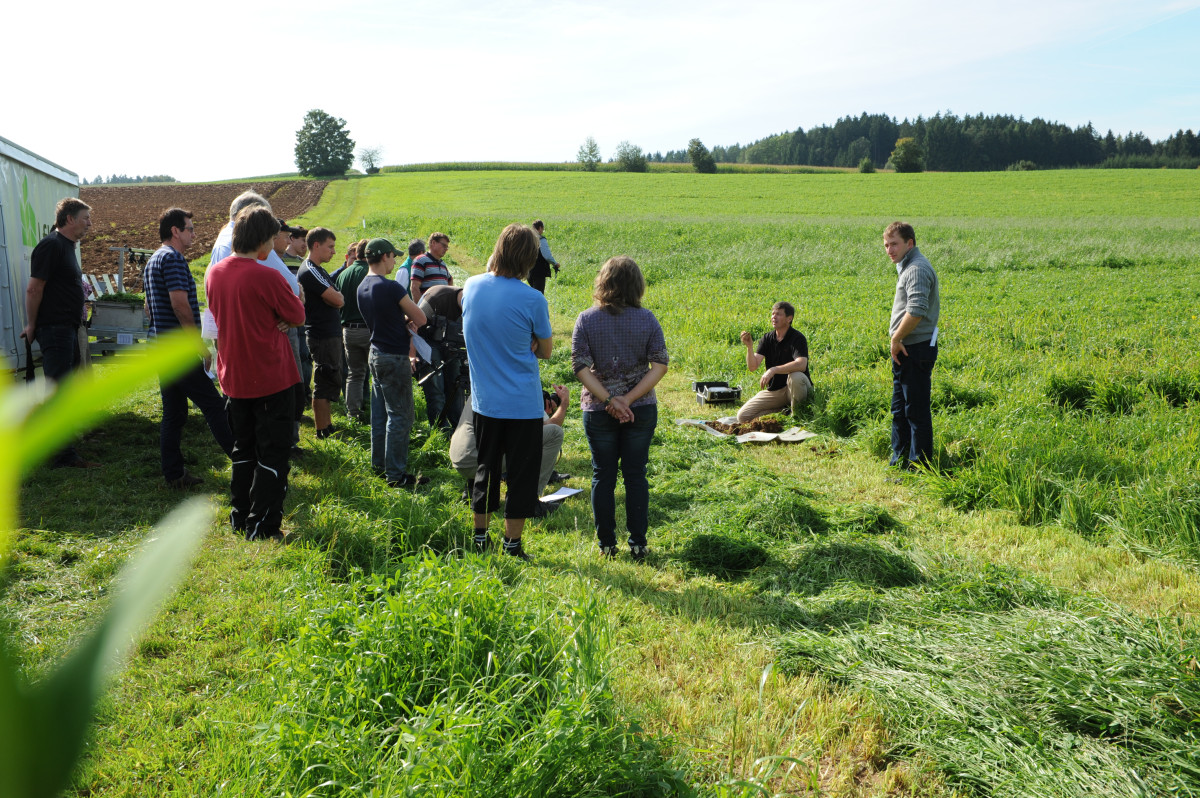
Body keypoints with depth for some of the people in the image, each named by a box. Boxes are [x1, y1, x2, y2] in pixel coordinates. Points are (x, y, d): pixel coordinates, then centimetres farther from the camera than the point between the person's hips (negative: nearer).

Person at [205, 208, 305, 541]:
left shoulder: (214, 272, 2)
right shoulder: (267, 277, -19)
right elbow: (298, 317, -9)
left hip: (233, 377, 7)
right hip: (271, 377, -6)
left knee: (244, 450, 20)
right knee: (272, 454, 3)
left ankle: (240, 518, 27)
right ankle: (262, 526, 5)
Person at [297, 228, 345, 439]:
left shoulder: (318, 270, 17)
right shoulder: (310, 271, -17)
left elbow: (337, 299, 17)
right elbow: (338, 300, -20)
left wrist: (334, 296, -2)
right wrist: (337, 295, -1)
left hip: (329, 334, 11)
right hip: (323, 336, -11)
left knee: (329, 384, 18)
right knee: (324, 386, -5)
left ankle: (327, 427, 28)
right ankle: (323, 434, 2)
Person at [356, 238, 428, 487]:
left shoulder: (362, 287, 8)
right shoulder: (390, 287, -20)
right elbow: (420, 319, -15)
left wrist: (402, 319, 2)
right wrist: (409, 317, 5)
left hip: (376, 354, 9)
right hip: (394, 358, -9)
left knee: (380, 412, 17)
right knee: (400, 416, -3)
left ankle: (379, 464, 26)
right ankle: (396, 474, 0)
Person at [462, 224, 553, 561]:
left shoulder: (471, 287, -3)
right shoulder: (531, 299, -17)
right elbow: (545, 351, -4)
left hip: (484, 400, 5)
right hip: (523, 403, -5)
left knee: (486, 469, 19)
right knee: (522, 475, 8)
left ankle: (480, 538, 29)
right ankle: (512, 546, 14)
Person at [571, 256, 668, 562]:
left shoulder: (586, 319, -7)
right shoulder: (647, 319, -4)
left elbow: (580, 366, -13)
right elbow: (660, 365, -10)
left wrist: (609, 400, -14)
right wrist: (629, 399, -13)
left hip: (598, 411, -1)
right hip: (642, 410, 1)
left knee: (603, 476, 10)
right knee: (636, 475, 10)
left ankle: (607, 545, 16)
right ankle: (638, 544, 15)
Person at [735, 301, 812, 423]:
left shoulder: (797, 338, -14)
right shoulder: (767, 339, 1)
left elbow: (801, 365, -32)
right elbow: (752, 366, -10)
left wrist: (773, 370, -39)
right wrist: (749, 347, -27)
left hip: (794, 389, -5)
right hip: (773, 389, 5)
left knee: (796, 377, -40)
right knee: (742, 417, -9)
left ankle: (797, 416, -15)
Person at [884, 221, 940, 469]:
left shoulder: (917, 269, -16)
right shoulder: (906, 267, 17)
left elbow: (916, 311, -29)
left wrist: (896, 338, -18)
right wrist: (897, 341, 13)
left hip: (916, 349, -11)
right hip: (905, 351, 11)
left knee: (916, 411, -3)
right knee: (899, 411, 16)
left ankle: (919, 469, 5)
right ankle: (899, 464, 26)